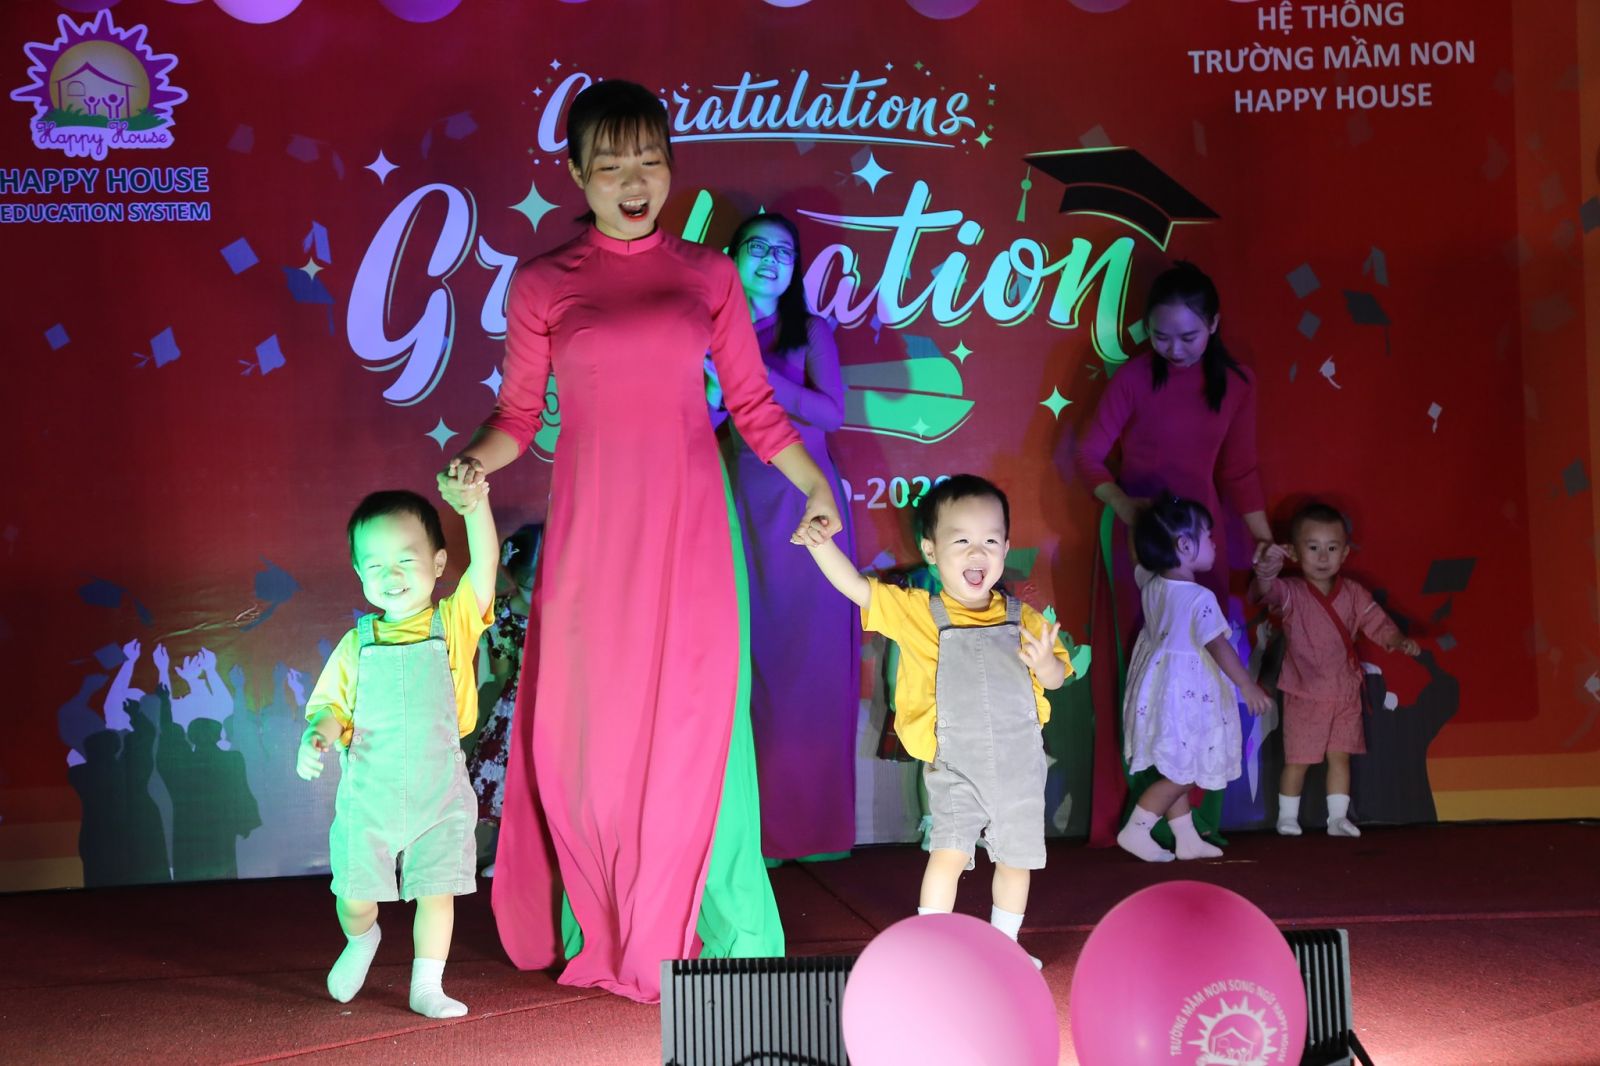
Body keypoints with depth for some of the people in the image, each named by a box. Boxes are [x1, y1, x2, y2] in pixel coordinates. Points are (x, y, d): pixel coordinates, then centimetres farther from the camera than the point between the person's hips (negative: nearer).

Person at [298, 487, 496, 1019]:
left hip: (438, 794, -1)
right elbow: (333, 705, 6)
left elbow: (484, 566, -18)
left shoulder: (453, 623, -4)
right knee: (355, 898, 6)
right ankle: (361, 942, 39)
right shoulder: (356, 644, 1)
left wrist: (475, 505, -33)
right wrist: (317, 735, -17)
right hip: (368, 795, 1)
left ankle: (426, 986, 19)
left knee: (436, 891, 2)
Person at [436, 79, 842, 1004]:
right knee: (596, 725, 3)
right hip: (592, 532, 0)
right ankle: (597, 929, 19)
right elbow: (519, 412, 6)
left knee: (700, 721, 2)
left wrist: (815, 485, 3)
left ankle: (731, 935, 14)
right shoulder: (542, 286, 3)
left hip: (690, 526, 1)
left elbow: (754, 404, 10)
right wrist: (473, 463, -13)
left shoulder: (709, 275, 6)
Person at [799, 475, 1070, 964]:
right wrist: (822, 545, -28)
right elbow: (855, 586, -12)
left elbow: (1056, 677, 8)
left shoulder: (1024, 619, 0)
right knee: (949, 853, -17)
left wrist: (1046, 663, -16)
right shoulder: (917, 612, -6)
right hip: (955, 768, -3)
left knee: (1016, 860, 14)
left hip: (1019, 764, 3)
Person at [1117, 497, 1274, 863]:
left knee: (1176, 770, 16)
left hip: (1159, 687, 9)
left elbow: (1141, 547, 18)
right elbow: (1219, 647, -19)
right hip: (1185, 692, -9)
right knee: (1182, 774, 2)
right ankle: (1136, 831, 3)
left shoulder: (1150, 582, -2)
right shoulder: (1200, 599, -22)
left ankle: (1187, 839, 24)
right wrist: (1248, 686, -12)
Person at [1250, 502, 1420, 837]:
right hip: (1304, 694, -3)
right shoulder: (1291, 592, -13)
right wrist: (1266, 571, -56)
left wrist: (1400, 641, -18)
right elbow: (1265, 592, -33)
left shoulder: (1352, 593, 1)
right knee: (1298, 760, 3)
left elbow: (1377, 623, 2)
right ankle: (1287, 816, 18)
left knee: (1340, 756, 9)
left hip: (1345, 693, 4)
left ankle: (1338, 817, 19)